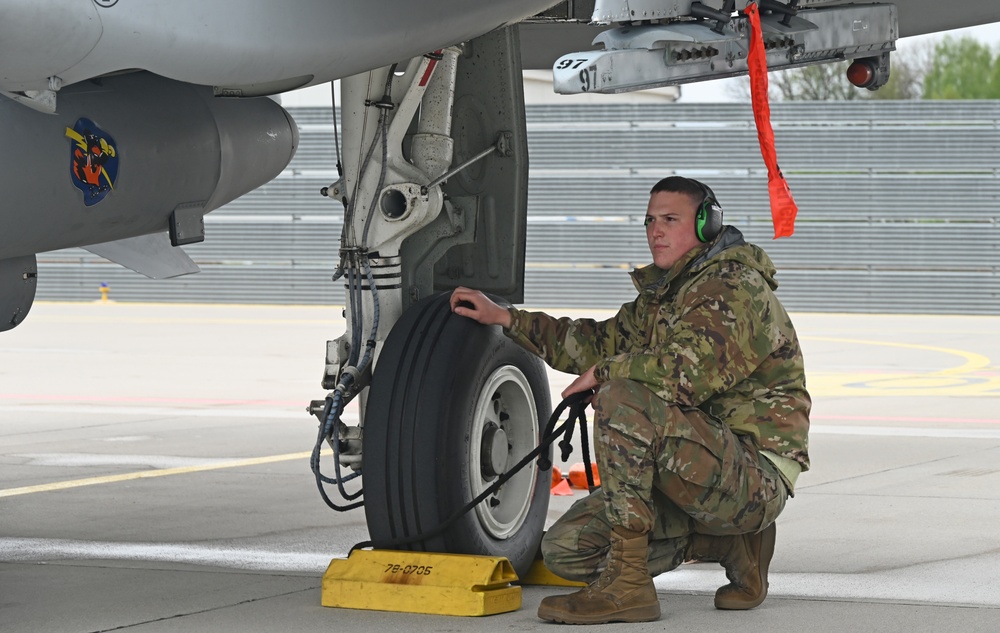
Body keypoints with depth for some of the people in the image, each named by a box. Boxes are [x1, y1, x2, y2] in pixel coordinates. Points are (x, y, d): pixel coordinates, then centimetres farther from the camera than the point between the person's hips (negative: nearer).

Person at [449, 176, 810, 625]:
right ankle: (730, 541, 8)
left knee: (623, 397, -30)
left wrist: (602, 374, -12)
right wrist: (502, 318, 22)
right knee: (565, 550, -1)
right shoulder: (662, 294, 19)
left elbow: (688, 369, -27)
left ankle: (627, 582, -28)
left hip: (756, 477, -10)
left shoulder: (737, 286, -12)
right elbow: (601, 342, 27)